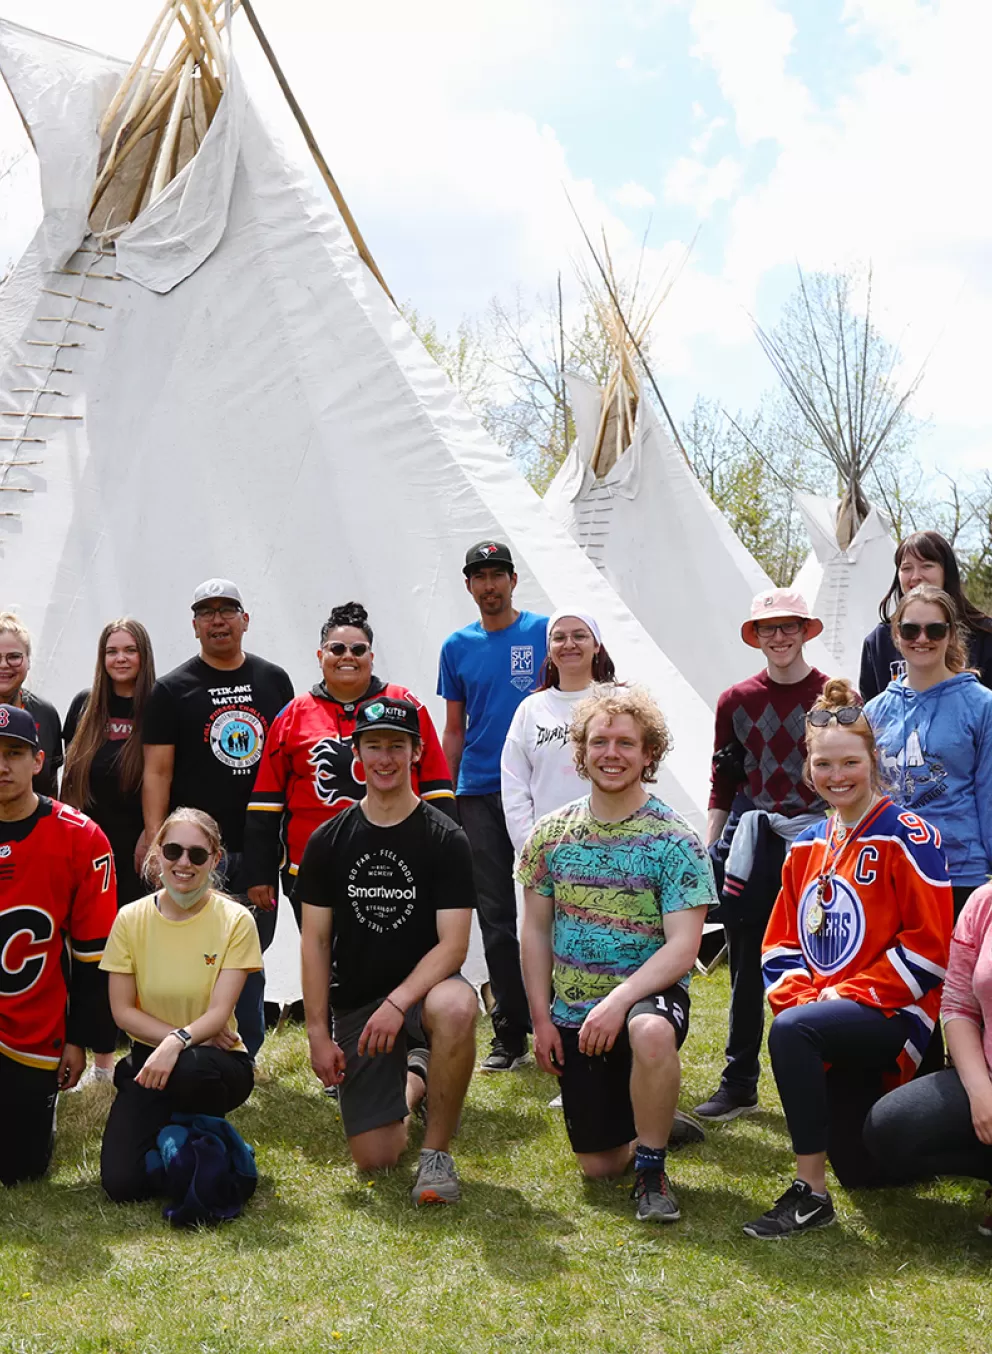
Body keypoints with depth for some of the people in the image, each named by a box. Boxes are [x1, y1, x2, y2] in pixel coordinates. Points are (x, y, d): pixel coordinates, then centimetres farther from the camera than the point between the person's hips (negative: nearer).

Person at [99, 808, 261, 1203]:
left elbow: (220, 1012, -15)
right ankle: (169, 1134, 18)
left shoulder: (235, 920, -11)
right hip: (148, 1058, 2)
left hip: (217, 1059, -2)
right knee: (122, 1183, -18)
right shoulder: (131, 919, -4)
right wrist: (190, 1036, -16)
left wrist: (179, 1042, -35)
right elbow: (122, 1010, -3)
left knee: (188, 1068, -39)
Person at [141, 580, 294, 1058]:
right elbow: (157, 772, -3)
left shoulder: (274, 680, 10)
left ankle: (245, 1054, 23)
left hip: (259, 844, 3)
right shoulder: (172, 689, 1)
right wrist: (157, 844, -13)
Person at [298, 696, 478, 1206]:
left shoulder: (446, 839, -7)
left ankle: (436, 1152, -17)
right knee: (373, 1159, -2)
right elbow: (315, 941, 2)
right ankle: (408, 1086, 36)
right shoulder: (328, 841, 1)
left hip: (423, 987, -2)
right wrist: (317, 1033, -4)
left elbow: (453, 944, -13)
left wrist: (398, 1002, -27)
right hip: (355, 1001, 3)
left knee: (456, 1008, -40)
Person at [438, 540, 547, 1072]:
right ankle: (509, 1033, 14)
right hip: (478, 794, 3)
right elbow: (454, 730, 14)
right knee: (496, 918, 6)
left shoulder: (546, 633, 2)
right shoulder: (457, 647, 11)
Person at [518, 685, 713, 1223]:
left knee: (651, 1033, -41)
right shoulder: (551, 835, 0)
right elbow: (537, 932, 7)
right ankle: (651, 1117, 40)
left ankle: (652, 1168, -14)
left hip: (649, 995, -3)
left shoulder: (676, 841, -12)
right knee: (599, 1165, 4)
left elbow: (683, 947, -17)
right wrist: (541, 1018, 1)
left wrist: (620, 1000, -29)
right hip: (572, 1013, 4)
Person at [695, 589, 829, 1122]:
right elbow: (722, 786, 10)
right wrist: (707, 853, 7)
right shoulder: (736, 701, 7)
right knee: (747, 968, 8)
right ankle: (739, 1083, 19)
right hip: (749, 848, 2)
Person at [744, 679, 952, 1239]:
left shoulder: (908, 837, -11)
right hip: (840, 1026, 7)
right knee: (863, 1171, 10)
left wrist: (846, 996, -17)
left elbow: (928, 945, -15)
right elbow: (783, 942, 11)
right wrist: (798, 995, -9)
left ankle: (811, 1193, -24)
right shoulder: (807, 847, 10)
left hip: (894, 1014, -7)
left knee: (791, 1031, -35)